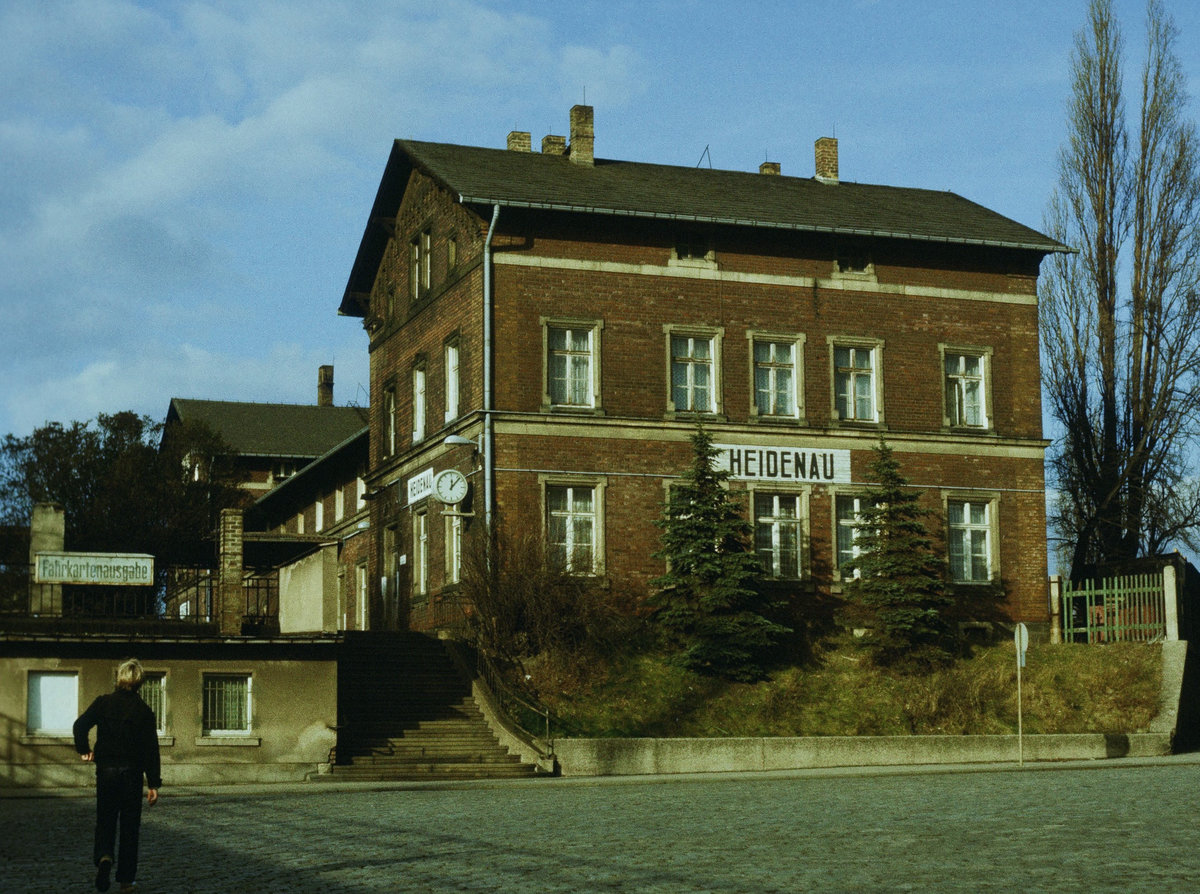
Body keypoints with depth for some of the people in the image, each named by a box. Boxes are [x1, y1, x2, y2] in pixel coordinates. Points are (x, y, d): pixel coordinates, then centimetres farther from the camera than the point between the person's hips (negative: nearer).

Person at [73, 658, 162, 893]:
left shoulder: (103, 702, -1)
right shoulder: (144, 710, -3)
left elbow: (80, 725, -11)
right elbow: (151, 749, -6)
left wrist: (83, 750, 8)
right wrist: (154, 784, -3)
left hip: (106, 770, 1)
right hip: (132, 772, -1)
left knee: (105, 821, 11)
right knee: (130, 826, 8)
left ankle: (104, 856, -19)